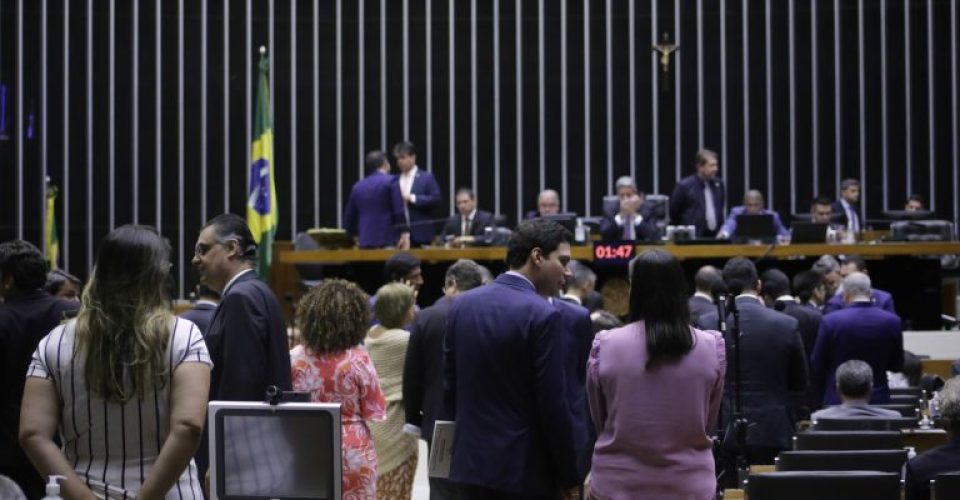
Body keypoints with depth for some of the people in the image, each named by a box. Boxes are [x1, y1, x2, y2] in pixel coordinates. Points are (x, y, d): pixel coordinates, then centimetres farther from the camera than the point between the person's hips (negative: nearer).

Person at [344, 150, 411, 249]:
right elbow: (399, 211, -10)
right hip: (388, 240, -5)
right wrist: (404, 233, -9)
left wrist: (355, 235, 30)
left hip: (365, 242, 5)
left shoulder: (358, 186, 14)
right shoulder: (390, 181, -2)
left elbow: (349, 217, 17)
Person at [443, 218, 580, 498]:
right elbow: (553, 407, -15)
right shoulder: (543, 315, -14)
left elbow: (450, 388, 11)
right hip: (525, 469, -6)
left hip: (471, 463, 6)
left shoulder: (462, 304, 7)